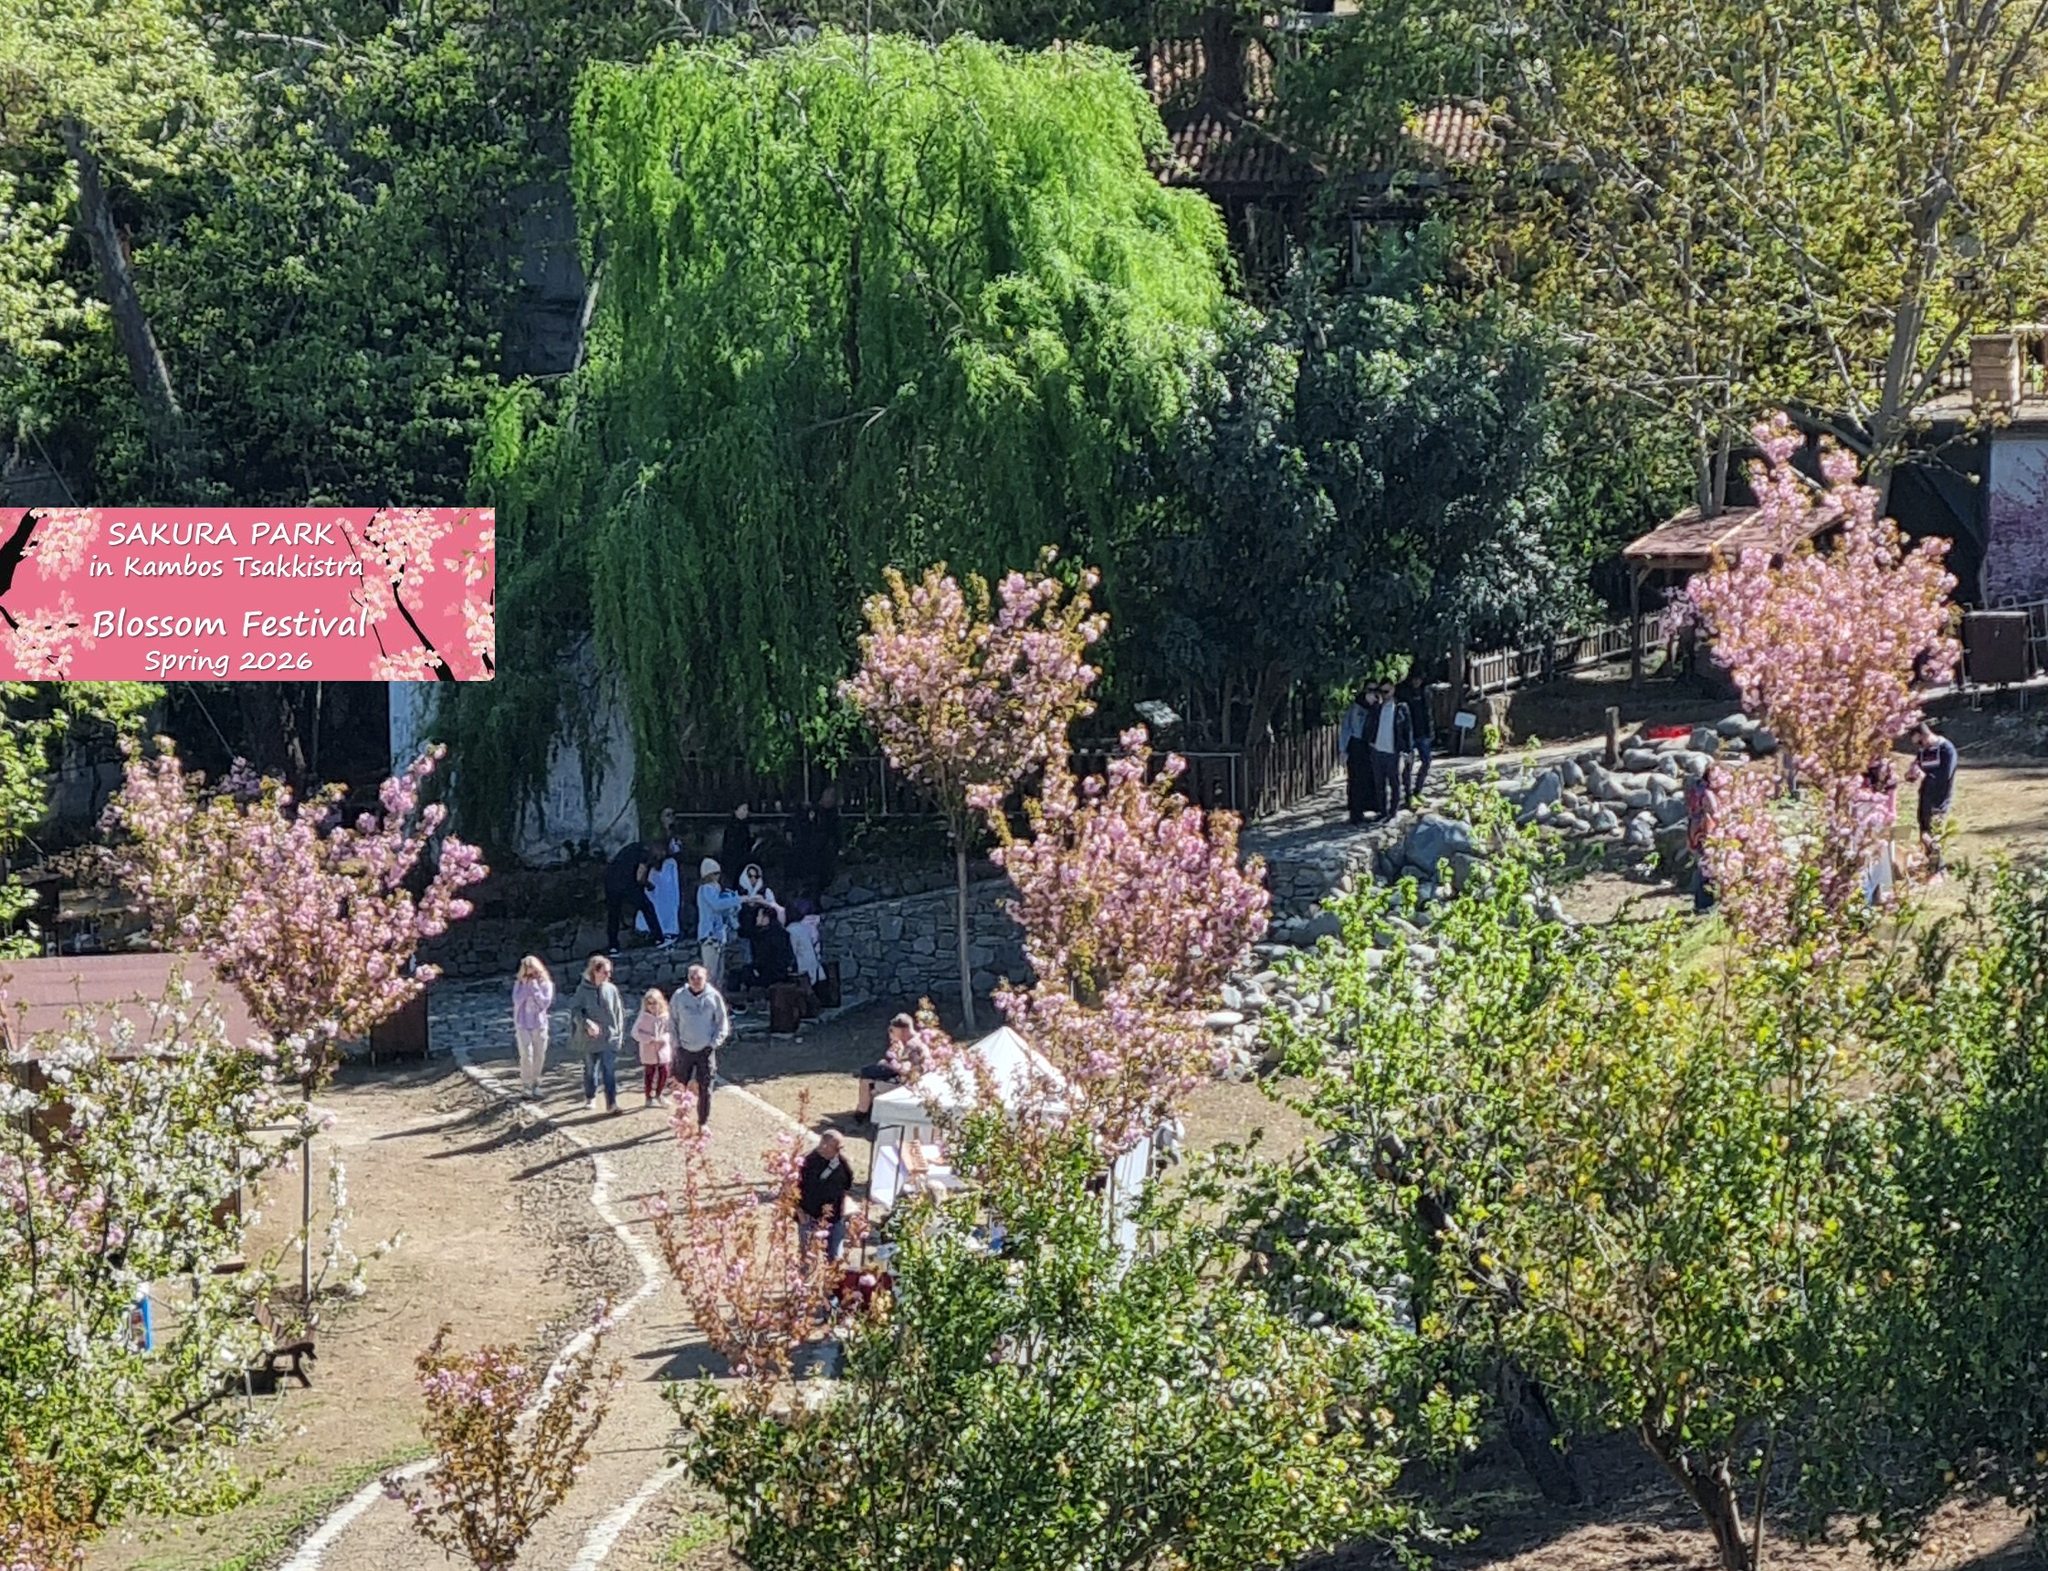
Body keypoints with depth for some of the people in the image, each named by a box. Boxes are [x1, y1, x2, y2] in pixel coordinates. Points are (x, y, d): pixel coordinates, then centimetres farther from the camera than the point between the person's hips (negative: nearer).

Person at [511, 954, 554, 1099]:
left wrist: (535, 988, -15)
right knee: (526, 1055, -11)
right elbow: (517, 1000, -12)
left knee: (539, 1055, 5)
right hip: (523, 1025, -1)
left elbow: (545, 1003, -9)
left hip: (539, 1024, 1)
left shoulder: (546, 984, -1)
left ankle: (535, 1083, 20)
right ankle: (525, 1085, -4)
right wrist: (525, 986, -16)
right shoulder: (519, 984, 0)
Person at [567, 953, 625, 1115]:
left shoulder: (611, 990, -2)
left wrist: (620, 1033, 3)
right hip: (590, 1038, 0)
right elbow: (575, 1010, -7)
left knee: (610, 1070, -6)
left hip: (610, 1037, 0)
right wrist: (587, 1023, -22)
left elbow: (619, 1012, 5)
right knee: (590, 1070, 14)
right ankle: (590, 1099, 31)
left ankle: (612, 1103, -4)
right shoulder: (583, 989, -7)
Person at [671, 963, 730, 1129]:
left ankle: (703, 1123, 11)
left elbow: (722, 1022, 1)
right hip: (684, 1049, 1)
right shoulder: (679, 997, -3)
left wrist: (714, 1043, -7)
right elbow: (672, 1021, 6)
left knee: (705, 1089, 0)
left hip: (706, 1050, -1)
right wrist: (676, 1042, -1)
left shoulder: (714, 997, -6)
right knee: (681, 1086, 7)